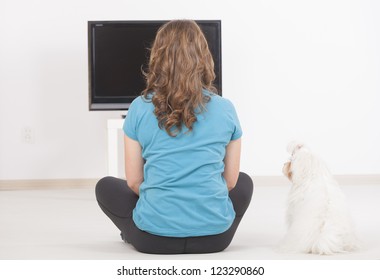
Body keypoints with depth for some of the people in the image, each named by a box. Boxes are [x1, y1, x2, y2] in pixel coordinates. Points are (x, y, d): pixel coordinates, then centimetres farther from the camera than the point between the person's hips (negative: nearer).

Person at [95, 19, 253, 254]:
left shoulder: (140, 108, -4)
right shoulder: (225, 109, -1)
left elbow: (134, 181, 3)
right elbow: (230, 181, 7)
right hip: (215, 237, 1)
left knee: (105, 187, 27)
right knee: (244, 182, 32)